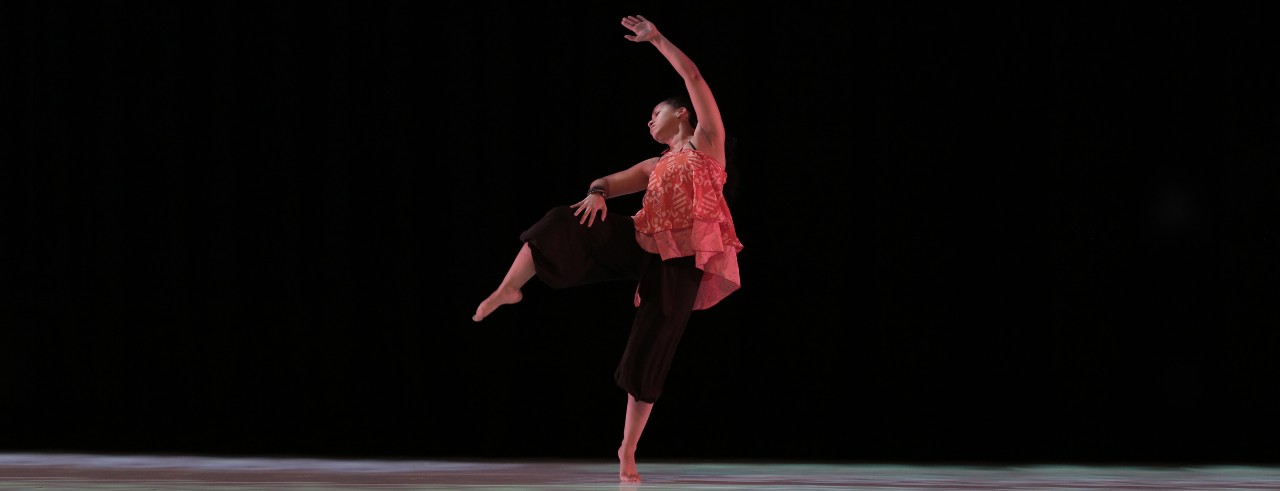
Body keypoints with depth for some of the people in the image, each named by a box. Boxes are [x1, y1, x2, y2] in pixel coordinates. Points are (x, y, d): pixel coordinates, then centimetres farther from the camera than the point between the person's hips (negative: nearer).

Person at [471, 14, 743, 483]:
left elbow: (692, 76, 3)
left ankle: (628, 449, 9)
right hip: (640, 245, 5)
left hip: (679, 263, -5)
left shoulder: (707, 142, 8)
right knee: (565, 224, -18)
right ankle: (507, 290, -9)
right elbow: (607, 182, 18)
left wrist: (656, 38, 5)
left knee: (649, 356, -3)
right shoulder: (654, 166, 23)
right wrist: (597, 193, -7)